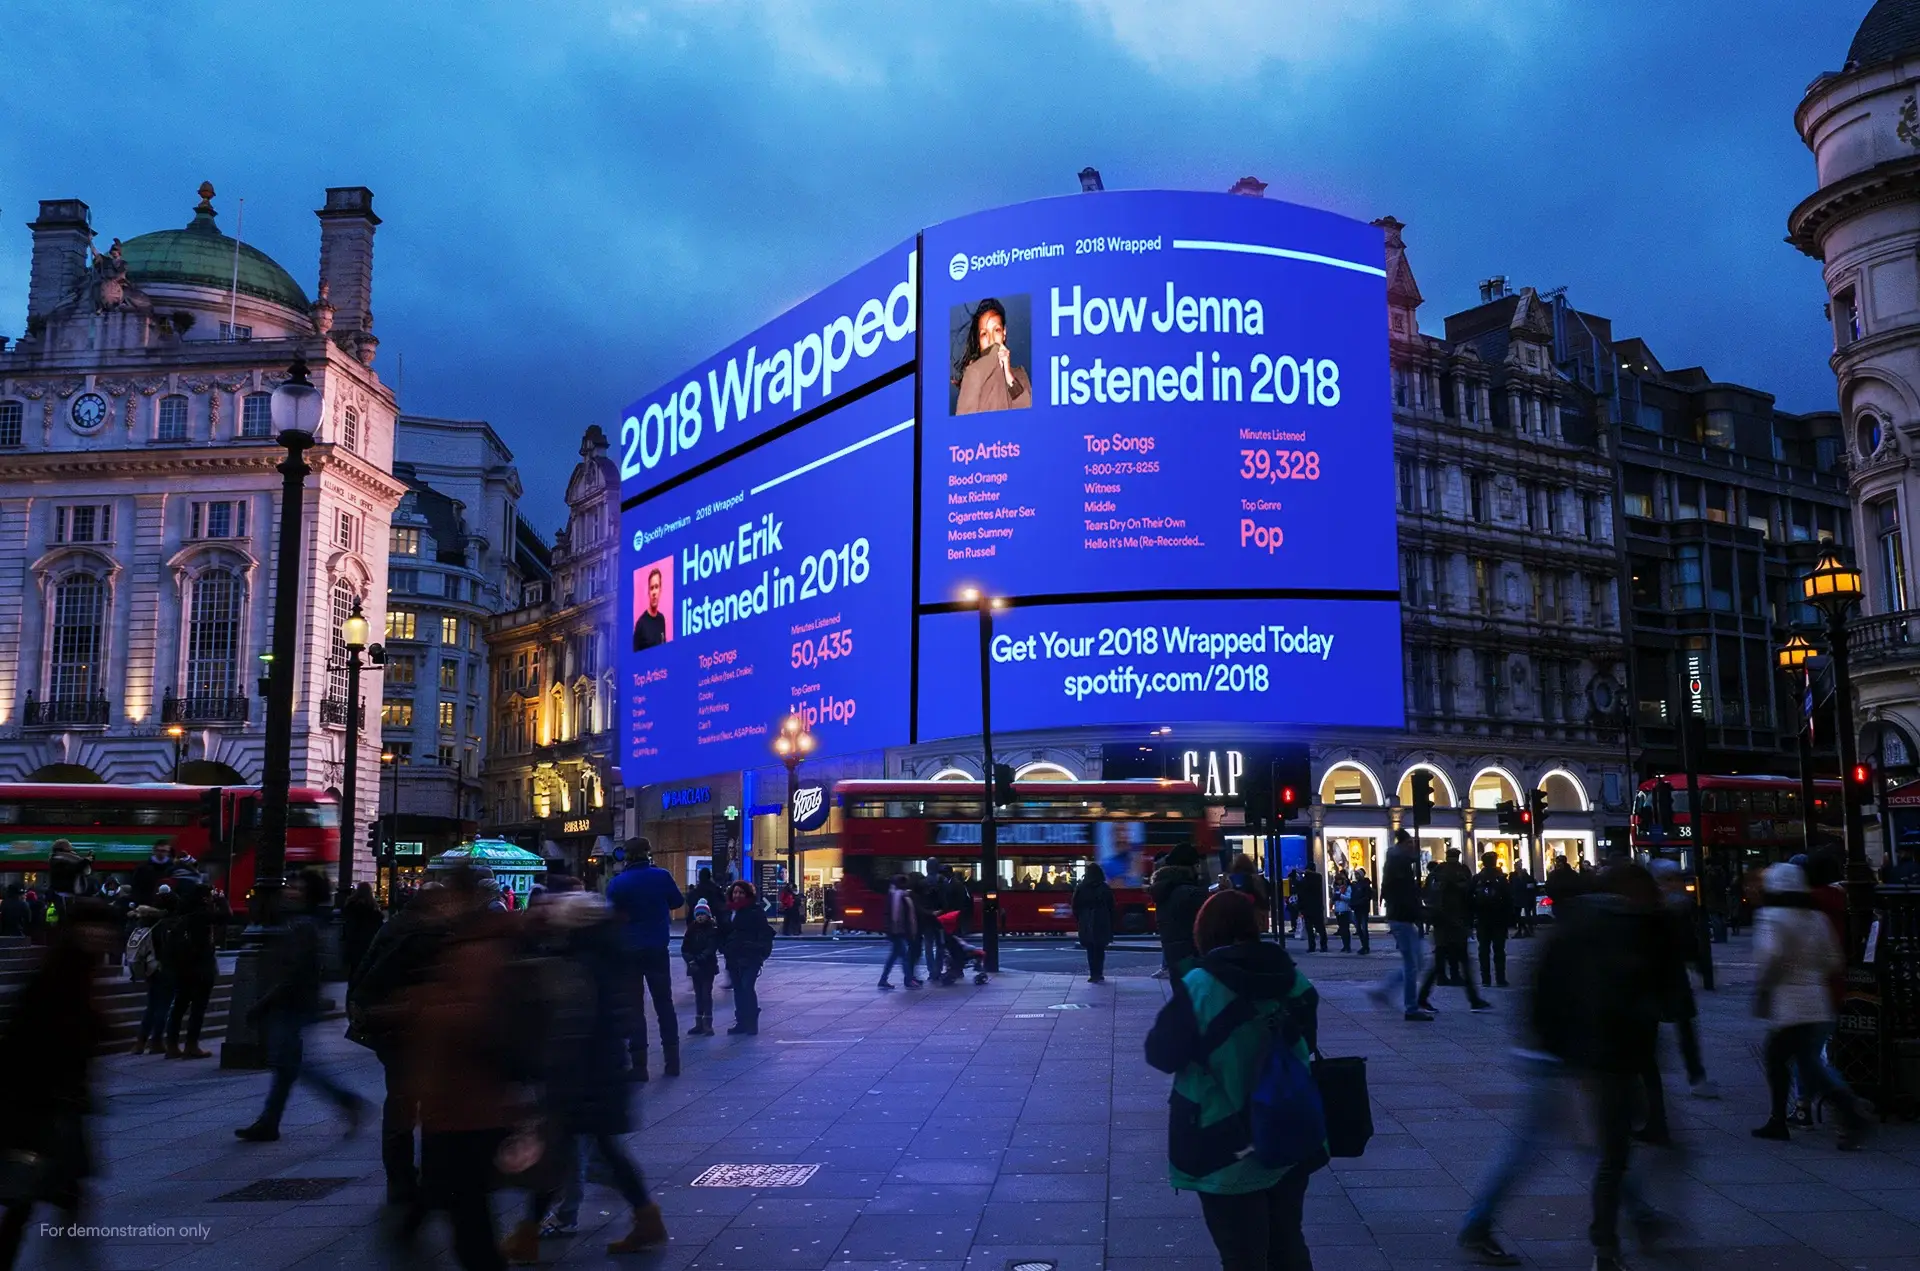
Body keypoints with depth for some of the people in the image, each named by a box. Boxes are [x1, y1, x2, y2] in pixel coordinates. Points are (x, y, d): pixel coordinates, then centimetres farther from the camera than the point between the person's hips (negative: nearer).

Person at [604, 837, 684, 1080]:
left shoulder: (617, 884, -7)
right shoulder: (661, 876, -7)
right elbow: (678, 901, 8)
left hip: (628, 950, -1)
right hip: (657, 948, 1)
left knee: (634, 1006, 5)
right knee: (664, 1002, 14)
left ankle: (639, 1065, 1)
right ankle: (672, 1060, 15)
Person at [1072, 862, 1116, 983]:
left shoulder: (1081, 888, -1)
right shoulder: (1105, 888, 1)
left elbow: (1075, 907, 1)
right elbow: (1111, 908, 2)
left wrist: (1078, 921, 12)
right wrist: (1111, 926, 7)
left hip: (1086, 924, 0)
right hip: (1102, 923, 0)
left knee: (1091, 950, 4)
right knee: (1100, 949, 7)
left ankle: (1093, 975, -2)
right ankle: (1099, 974, 3)